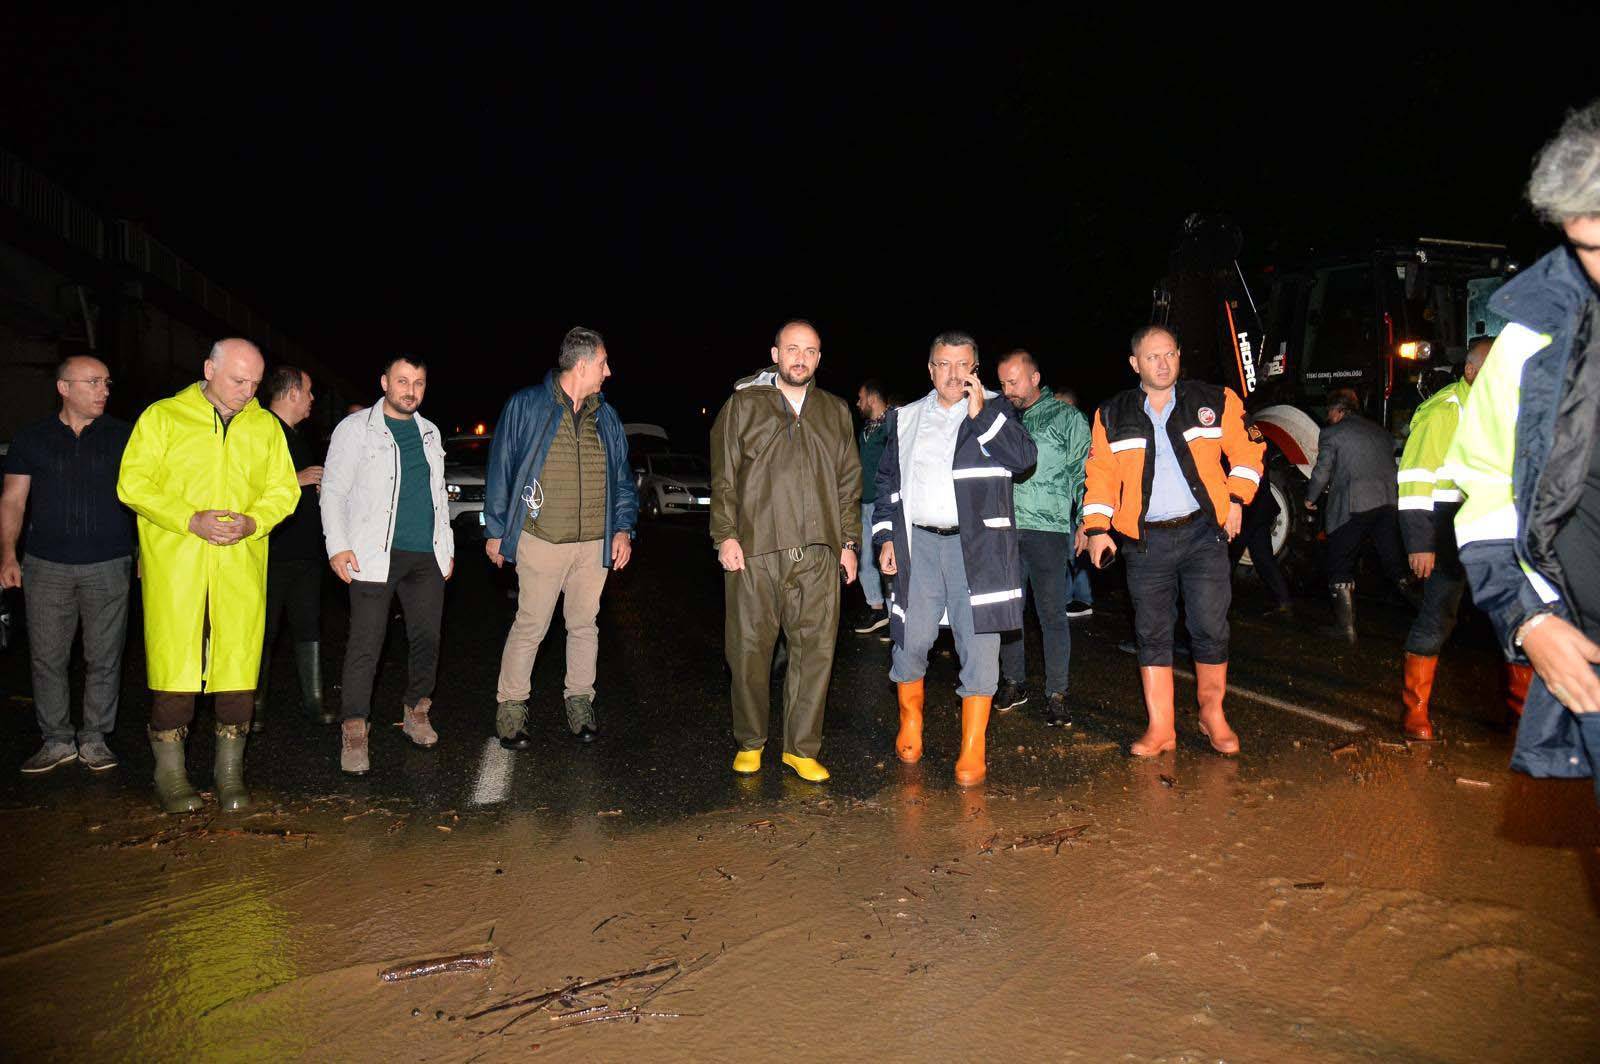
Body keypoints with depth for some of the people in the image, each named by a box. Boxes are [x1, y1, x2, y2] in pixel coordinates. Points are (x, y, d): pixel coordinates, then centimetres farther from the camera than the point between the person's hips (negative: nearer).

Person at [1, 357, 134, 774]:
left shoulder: (123, 436, 5)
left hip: (109, 566, -1)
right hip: (47, 567, 1)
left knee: (104, 658, 3)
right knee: (47, 657, 4)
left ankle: (94, 739, 15)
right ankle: (57, 740, 17)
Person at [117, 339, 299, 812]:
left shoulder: (266, 426, 12)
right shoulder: (163, 416, 4)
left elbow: (284, 490, 11)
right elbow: (134, 484, -1)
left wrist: (251, 522, -9)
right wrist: (191, 520, -15)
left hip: (241, 565, 2)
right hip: (174, 564, -2)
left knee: (238, 666, 3)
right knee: (174, 665, -2)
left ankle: (230, 772, 15)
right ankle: (170, 773, 13)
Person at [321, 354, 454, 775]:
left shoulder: (430, 432, 17)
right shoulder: (355, 428, 2)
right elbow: (333, 490, -1)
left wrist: (448, 546, 18)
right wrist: (338, 546, -12)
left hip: (428, 555, 5)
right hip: (376, 554, -5)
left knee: (427, 638, 7)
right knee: (365, 645, -7)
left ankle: (416, 711, 23)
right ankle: (354, 731, 0)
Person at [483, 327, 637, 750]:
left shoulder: (606, 417, 11)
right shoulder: (526, 406, -3)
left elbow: (622, 478, 15)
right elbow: (500, 470, -1)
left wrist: (624, 528, 4)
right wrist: (495, 530, -1)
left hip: (595, 544, 4)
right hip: (541, 541, -4)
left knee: (585, 624, 12)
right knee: (529, 627, 1)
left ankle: (579, 701, 26)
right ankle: (510, 707, 15)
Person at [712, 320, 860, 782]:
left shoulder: (836, 411, 17)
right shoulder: (744, 404, 8)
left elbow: (849, 483, 18)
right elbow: (723, 477, 4)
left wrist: (849, 541, 11)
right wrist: (725, 535, -5)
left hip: (818, 553, 2)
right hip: (753, 551, -2)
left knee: (816, 649, 0)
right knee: (749, 648, 3)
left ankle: (801, 748, 11)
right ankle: (749, 743, 20)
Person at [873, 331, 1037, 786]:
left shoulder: (995, 409, 7)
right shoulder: (906, 419, 15)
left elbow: (1025, 457, -8)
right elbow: (888, 480, 18)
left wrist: (981, 412, -13)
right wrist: (886, 537, 8)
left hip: (977, 546, -2)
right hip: (919, 544, 2)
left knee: (979, 647, -3)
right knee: (910, 641, 4)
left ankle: (972, 750, 6)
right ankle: (910, 722, 29)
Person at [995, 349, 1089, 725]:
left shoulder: (1066, 417, 3)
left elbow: (1083, 472, 1)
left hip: (1047, 529, -4)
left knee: (1052, 613, -1)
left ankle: (1056, 694, 8)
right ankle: (1014, 683, 23)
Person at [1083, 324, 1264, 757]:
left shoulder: (1215, 402, 5)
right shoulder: (1112, 416, 7)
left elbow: (1245, 450, 10)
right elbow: (1100, 475, 7)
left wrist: (1236, 499, -1)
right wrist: (1097, 527, -1)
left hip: (1203, 531, -1)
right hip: (1145, 541, 1)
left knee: (1210, 627, -3)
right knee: (1152, 634, 4)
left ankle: (1212, 714, 18)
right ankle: (1161, 728, 12)